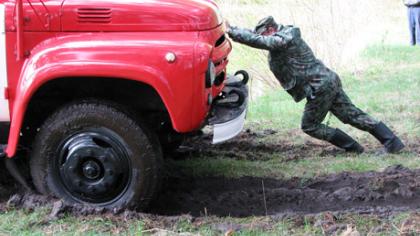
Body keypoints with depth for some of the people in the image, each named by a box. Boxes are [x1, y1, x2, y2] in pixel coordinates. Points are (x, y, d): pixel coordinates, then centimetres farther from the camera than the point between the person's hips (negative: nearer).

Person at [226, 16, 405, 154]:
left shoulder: (281, 40, -14)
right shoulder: (287, 35, 15)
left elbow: (255, 40, -24)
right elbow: (255, 36, 21)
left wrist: (231, 31, -18)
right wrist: (235, 31, 11)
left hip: (320, 88, -9)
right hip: (330, 80, 10)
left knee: (309, 126, 6)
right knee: (353, 115, 10)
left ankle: (352, 147, 8)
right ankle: (392, 142, 8)